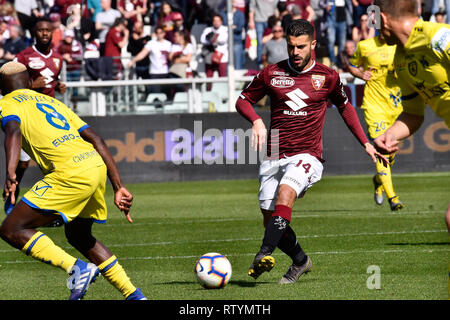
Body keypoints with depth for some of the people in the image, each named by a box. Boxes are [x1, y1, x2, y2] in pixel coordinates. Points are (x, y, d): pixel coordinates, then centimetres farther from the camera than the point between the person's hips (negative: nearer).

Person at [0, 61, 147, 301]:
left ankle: (76, 269, -14)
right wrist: (119, 189, 17)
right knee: (78, 236, 29)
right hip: (96, 165, 8)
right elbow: (95, 139, 20)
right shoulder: (52, 102, 30)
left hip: (70, 173, -8)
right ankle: (133, 295, 25)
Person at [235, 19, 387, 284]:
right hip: (274, 158, 3)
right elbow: (244, 100, 16)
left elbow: (345, 107, 21)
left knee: (285, 192, -33)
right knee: (271, 220, 1)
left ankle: (265, 255, -43)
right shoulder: (272, 73, 5)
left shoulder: (327, 77, 4)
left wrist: (367, 144, 19)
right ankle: (300, 261, 28)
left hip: (307, 156, -3)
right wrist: (256, 121, -5)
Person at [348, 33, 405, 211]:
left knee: (391, 152, 9)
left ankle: (379, 180, 41)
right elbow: (352, 66, 19)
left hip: (396, 106, 2)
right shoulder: (364, 46, 3)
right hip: (374, 105, -2)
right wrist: (360, 74, -2)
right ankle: (391, 197, -17)